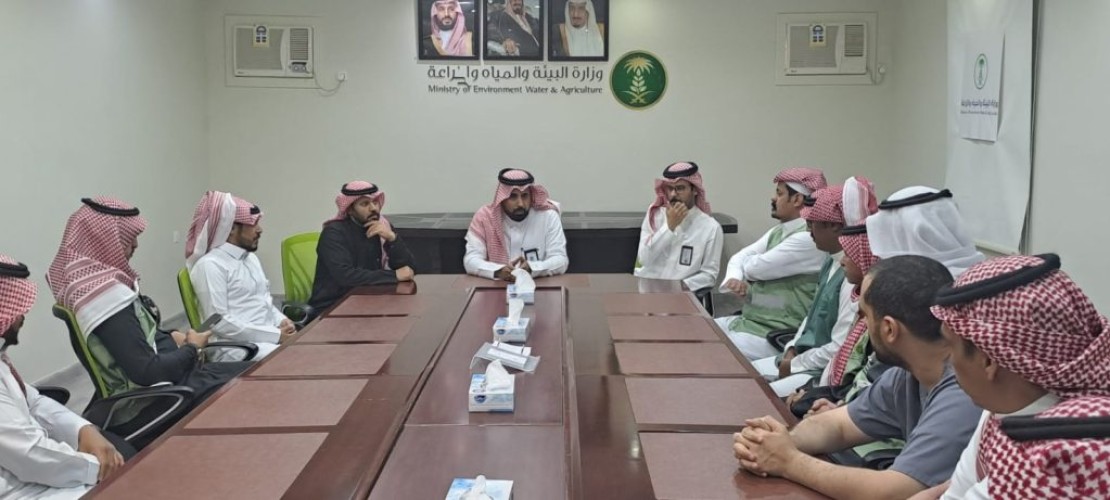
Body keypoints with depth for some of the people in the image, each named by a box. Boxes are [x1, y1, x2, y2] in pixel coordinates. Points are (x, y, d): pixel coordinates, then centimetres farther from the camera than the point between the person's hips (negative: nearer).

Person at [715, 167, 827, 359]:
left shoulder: (808, 239, -18)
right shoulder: (779, 231, 12)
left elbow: (755, 267, -19)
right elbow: (739, 257, 8)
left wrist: (749, 262, 4)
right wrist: (734, 279, -14)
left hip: (774, 335, -9)